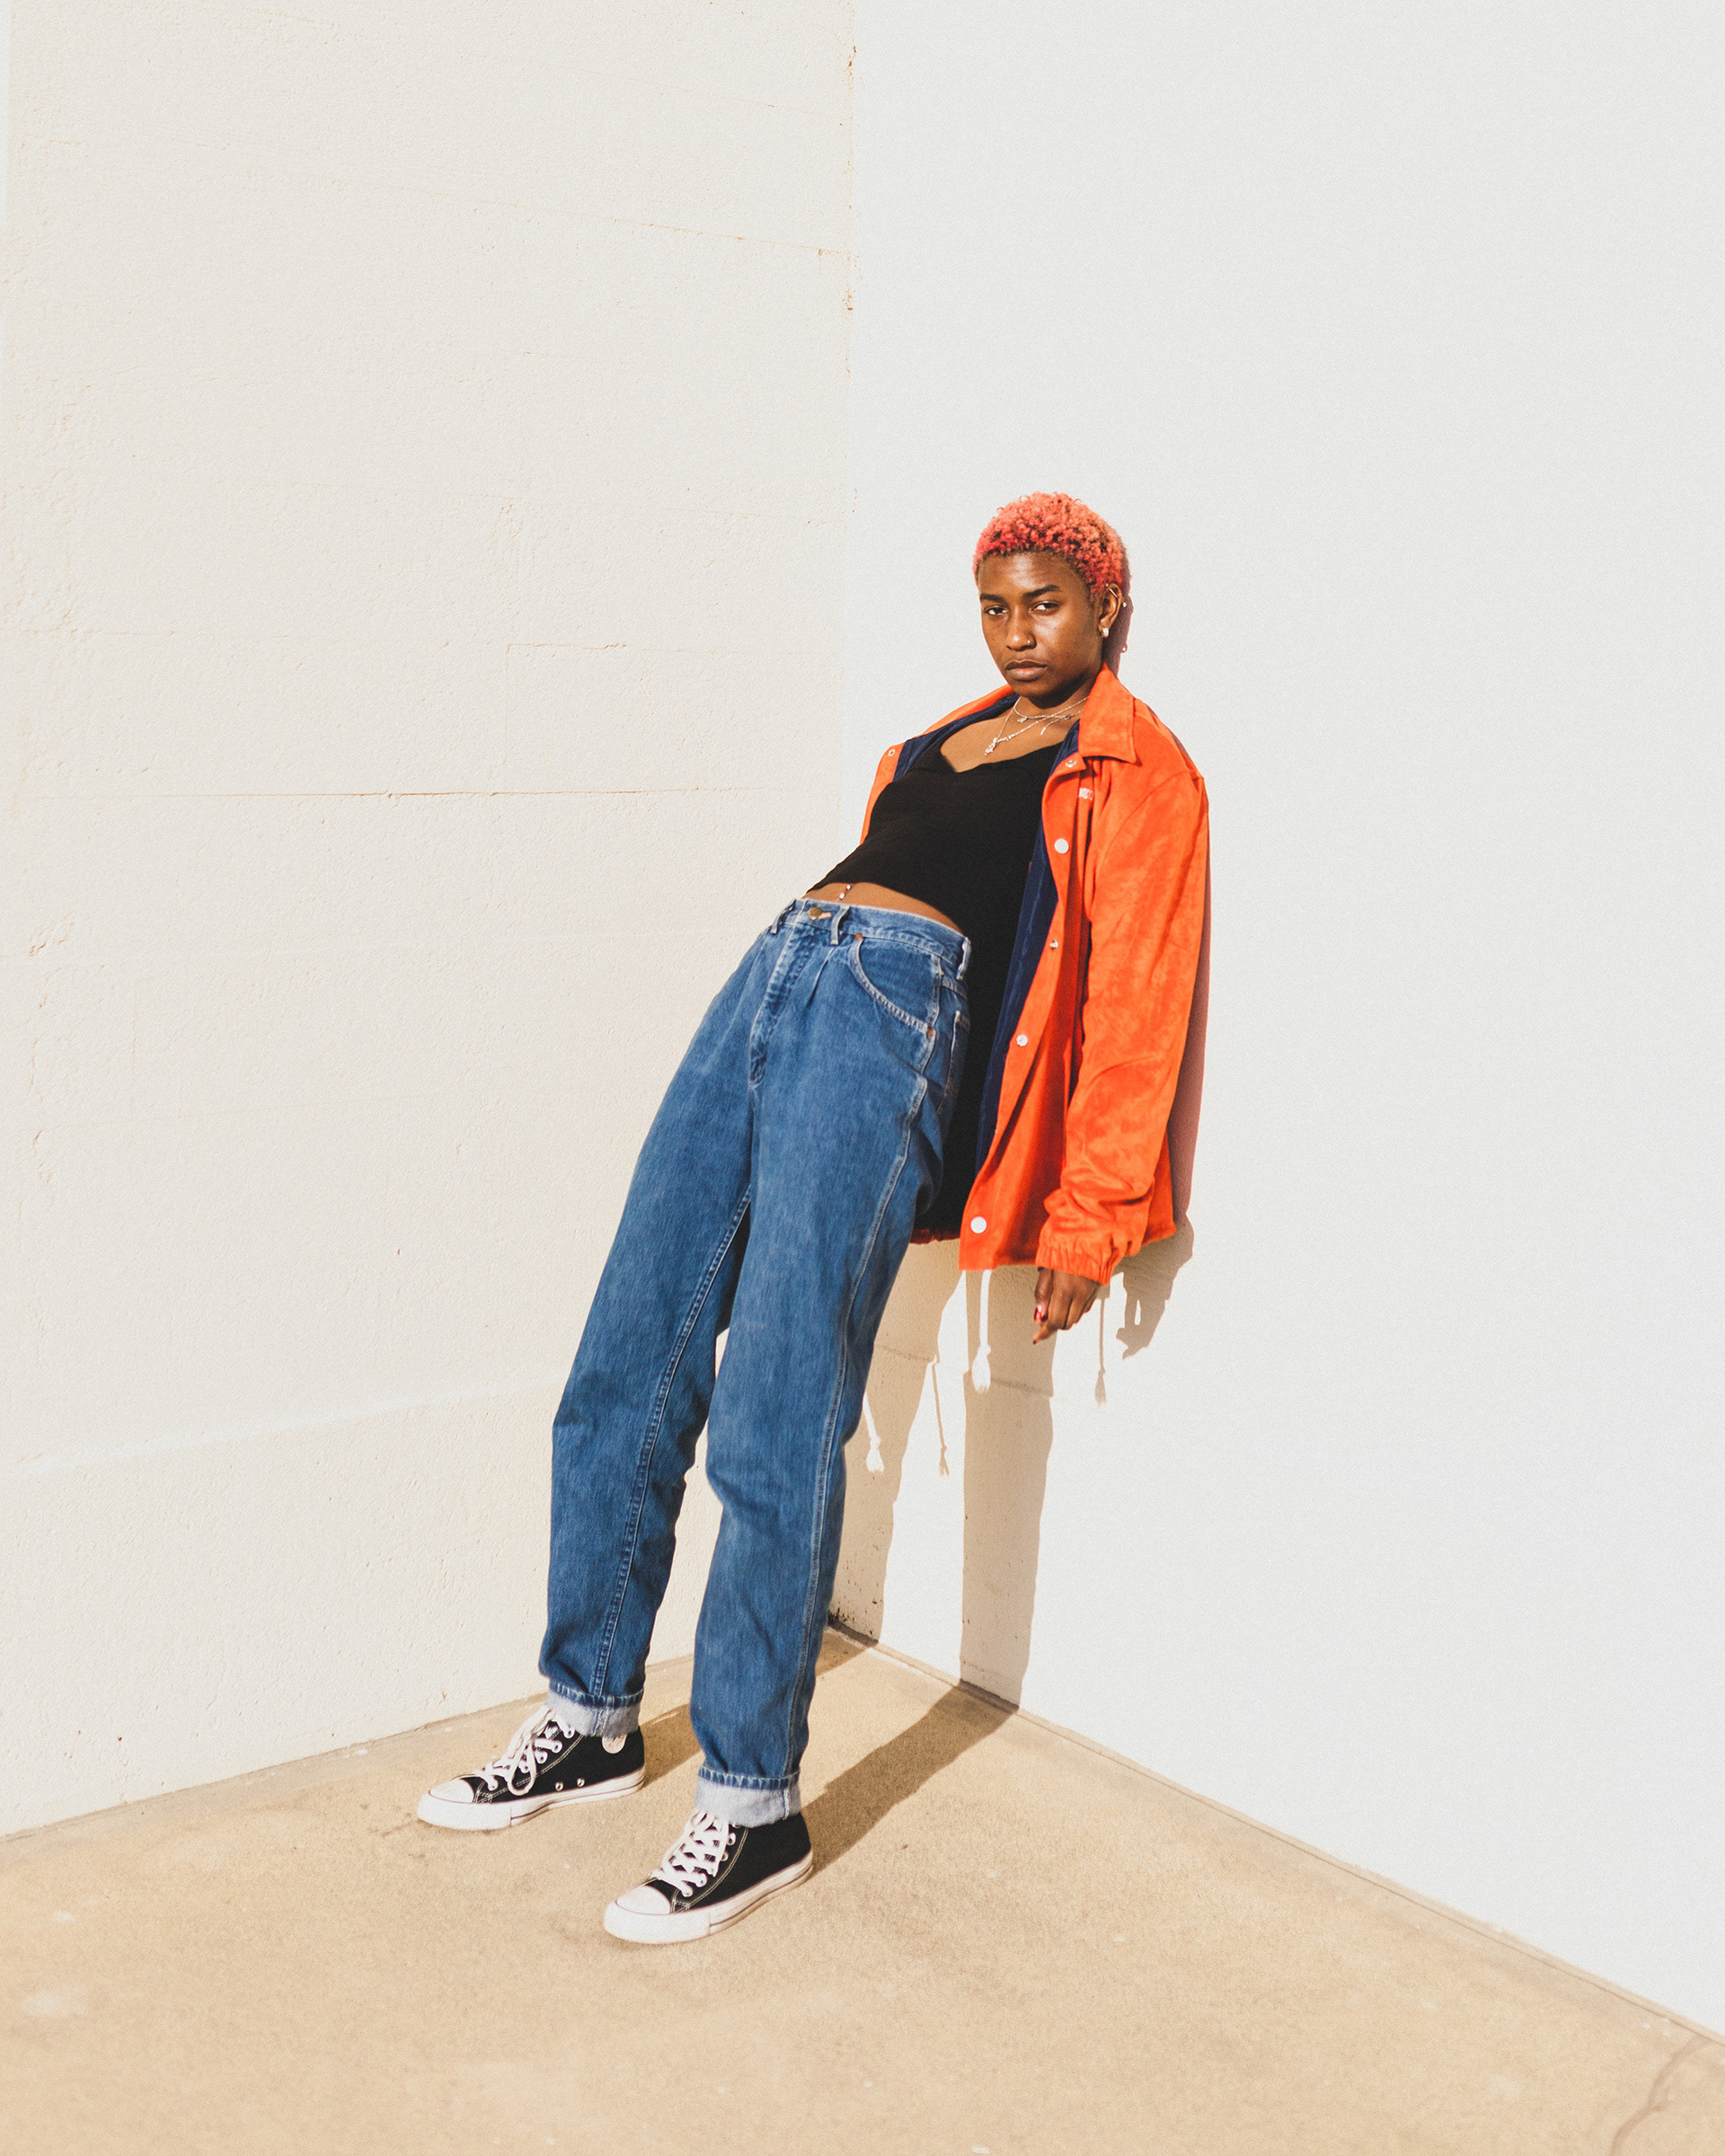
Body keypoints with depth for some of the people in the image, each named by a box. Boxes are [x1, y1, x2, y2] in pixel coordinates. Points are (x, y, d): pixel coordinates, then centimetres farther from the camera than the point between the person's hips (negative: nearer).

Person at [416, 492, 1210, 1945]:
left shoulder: (1135, 769, 7)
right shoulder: (946, 739, 28)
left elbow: (1130, 999, 2)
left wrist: (1087, 1217, -2)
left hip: (892, 1005, -7)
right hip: (768, 981, 7)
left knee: (776, 1424, -13)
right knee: (623, 1380, 5)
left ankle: (753, 1807, 0)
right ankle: (593, 1717, 21)